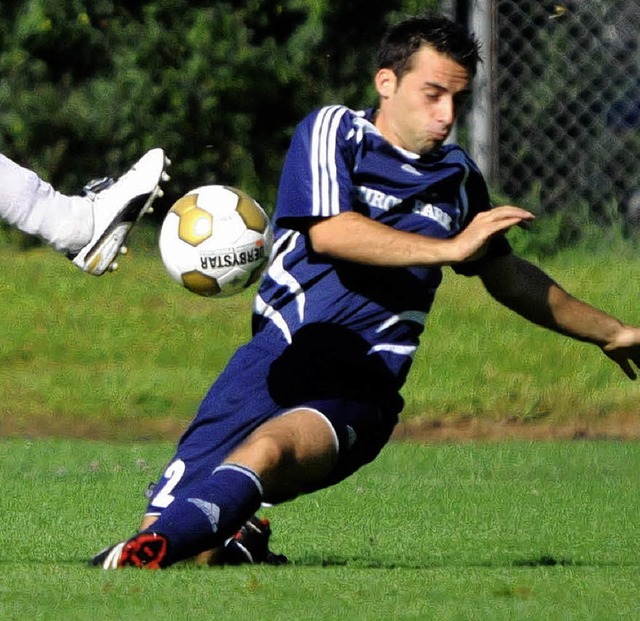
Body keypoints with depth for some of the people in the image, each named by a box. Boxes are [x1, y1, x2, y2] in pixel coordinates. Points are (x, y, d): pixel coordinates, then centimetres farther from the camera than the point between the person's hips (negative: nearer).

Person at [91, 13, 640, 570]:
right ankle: (236, 539, 20)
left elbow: (509, 278, 37)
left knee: (267, 452, -35)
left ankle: (136, 557, -53)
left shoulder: (458, 177, 19)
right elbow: (331, 232, -14)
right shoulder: (334, 132, 4)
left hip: (354, 396, 1)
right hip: (273, 363, -1)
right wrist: (450, 248, -15)